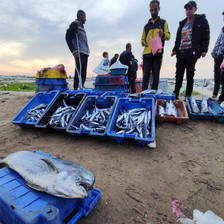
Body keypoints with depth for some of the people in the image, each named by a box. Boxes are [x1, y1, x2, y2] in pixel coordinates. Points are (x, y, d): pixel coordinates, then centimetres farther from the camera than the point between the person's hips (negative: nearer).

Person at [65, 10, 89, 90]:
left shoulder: (81, 26, 29)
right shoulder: (75, 24, 3)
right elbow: (68, 37, -7)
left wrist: (87, 52, 15)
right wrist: (74, 51, -15)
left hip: (85, 53, 9)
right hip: (79, 53, -8)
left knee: (83, 73, 4)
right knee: (79, 72, -16)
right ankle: (75, 89, -16)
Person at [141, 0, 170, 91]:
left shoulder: (163, 22, 17)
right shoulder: (146, 26, 23)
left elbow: (168, 35, 8)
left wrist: (163, 34, -16)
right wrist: (143, 42, 0)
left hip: (157, 53, -2)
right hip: (147, 53, 2)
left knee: (156, 76, -4)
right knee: (145, 75, -3)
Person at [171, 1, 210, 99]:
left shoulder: (201, 21, 7)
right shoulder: (182, 24, 22)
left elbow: (206, 37, 0)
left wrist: (204, 50, -11)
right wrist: (175, 50, 11)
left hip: (192, 52, -4)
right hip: (181, 52, 5)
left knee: (190, 74, -4)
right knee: (179, 74, 2)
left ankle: (188, 96, 3)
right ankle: (176, 94, 8)